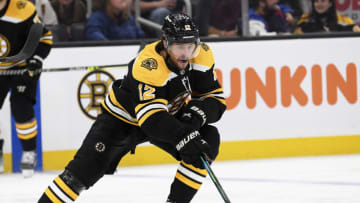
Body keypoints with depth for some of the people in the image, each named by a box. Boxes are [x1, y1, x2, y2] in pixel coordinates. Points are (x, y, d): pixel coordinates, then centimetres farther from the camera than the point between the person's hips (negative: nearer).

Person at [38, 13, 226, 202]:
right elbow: (151, 117, -43)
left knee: (208, 141, -17)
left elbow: (215, 97, -10)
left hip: (169, 115, 5)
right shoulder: (148, 64, -36)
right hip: (123, 117, -5)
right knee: (83, 170, -14)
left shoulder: (202, 55, -18)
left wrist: (198, 113, -31)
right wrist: (184, 137, -55)